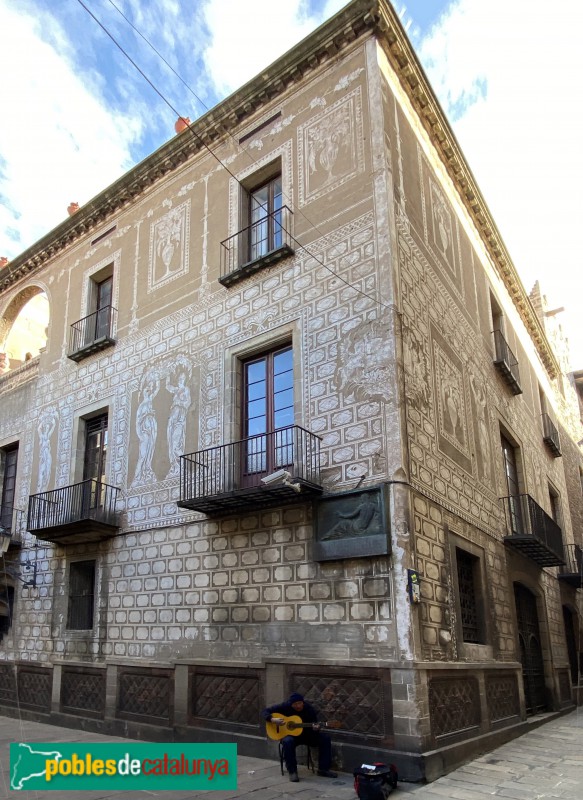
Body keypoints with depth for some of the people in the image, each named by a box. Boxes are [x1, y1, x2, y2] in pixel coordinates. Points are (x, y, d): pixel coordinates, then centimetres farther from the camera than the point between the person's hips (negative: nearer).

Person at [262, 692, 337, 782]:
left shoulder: (310, 709, -7)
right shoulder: (284, 706, -12)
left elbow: (315, 725, -7)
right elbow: (265, 711, -11)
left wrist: (316, 728, -31)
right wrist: (273, 719, -30)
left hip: (306, 734, 3)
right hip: (289, 734, -2)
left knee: (325, 738, -19)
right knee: (288, 741, -39)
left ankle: (323, 769, -8)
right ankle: (292, 771, -21)